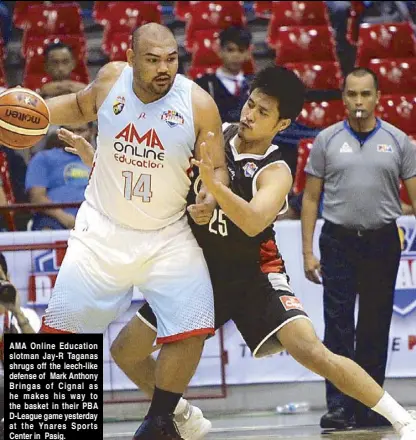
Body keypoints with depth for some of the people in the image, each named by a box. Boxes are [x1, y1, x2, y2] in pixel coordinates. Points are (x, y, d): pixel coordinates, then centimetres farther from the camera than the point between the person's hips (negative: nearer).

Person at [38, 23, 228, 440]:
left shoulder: (198, 103, -14)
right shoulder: (111, 79, -8)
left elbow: (218, 167, -5)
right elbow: (80, 106, 15)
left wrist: (212, 193, -27)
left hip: (167, 236, -1)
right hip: (103, 231, 1)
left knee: (193, 327, -13)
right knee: (59, 327, 2)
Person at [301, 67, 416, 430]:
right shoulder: (327, 140, 4)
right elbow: (311, 198, 6)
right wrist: (308, 252, 0)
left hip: (382, 242, 1)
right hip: (338, 242, -1)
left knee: (375, 329, 6)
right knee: (338, 328, -6)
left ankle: (369, 406, 13)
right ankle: (339, 405, -5)